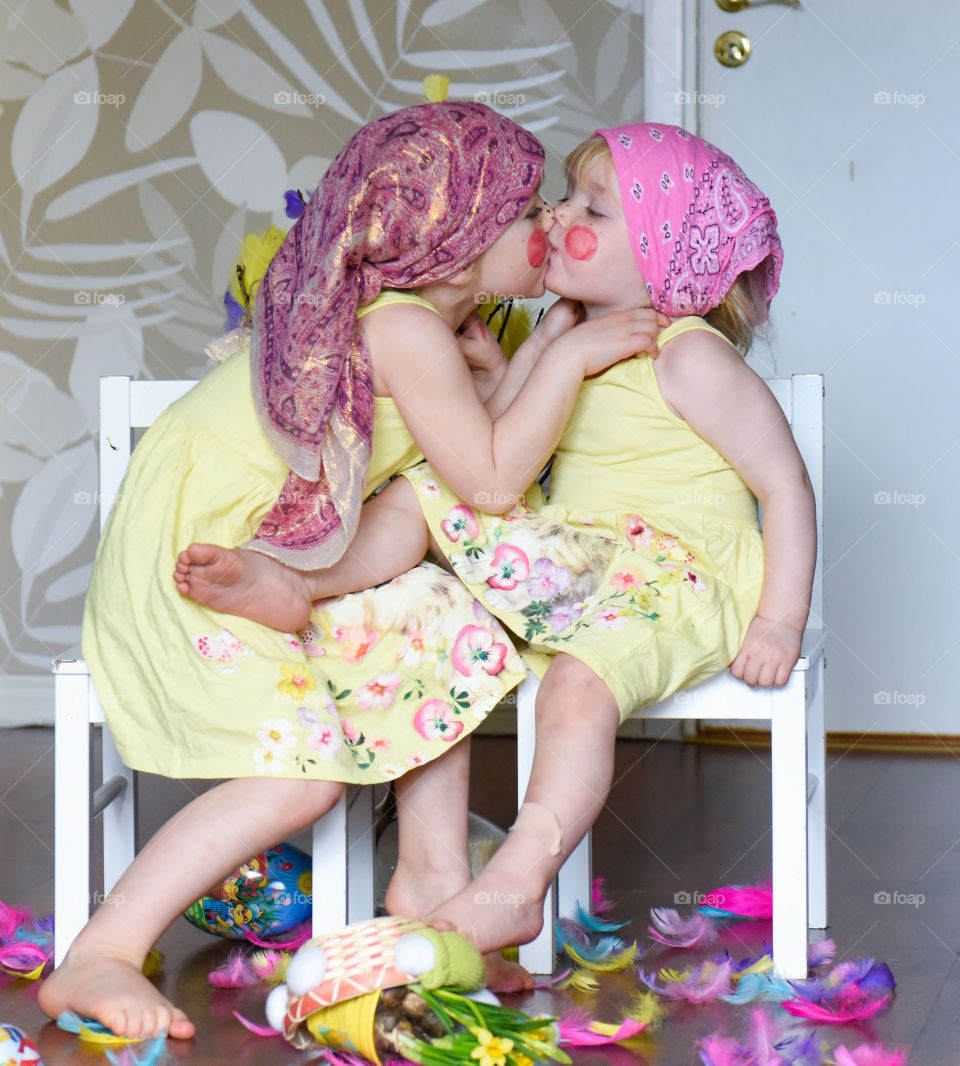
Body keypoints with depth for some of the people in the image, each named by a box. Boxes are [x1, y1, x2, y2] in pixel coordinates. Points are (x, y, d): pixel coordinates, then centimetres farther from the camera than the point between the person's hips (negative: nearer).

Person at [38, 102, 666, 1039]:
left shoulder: (417, 319, 9)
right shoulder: (405, 330, -21)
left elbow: (473, 428, 17)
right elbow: (490, 477, -20)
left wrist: (550, 345, 15)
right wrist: (569, 360, -15)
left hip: (266, 550, 10)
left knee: (438, 627, 9)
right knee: (298, 771, -19)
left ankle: (433, 875, 16)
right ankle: (96, 961, -16)